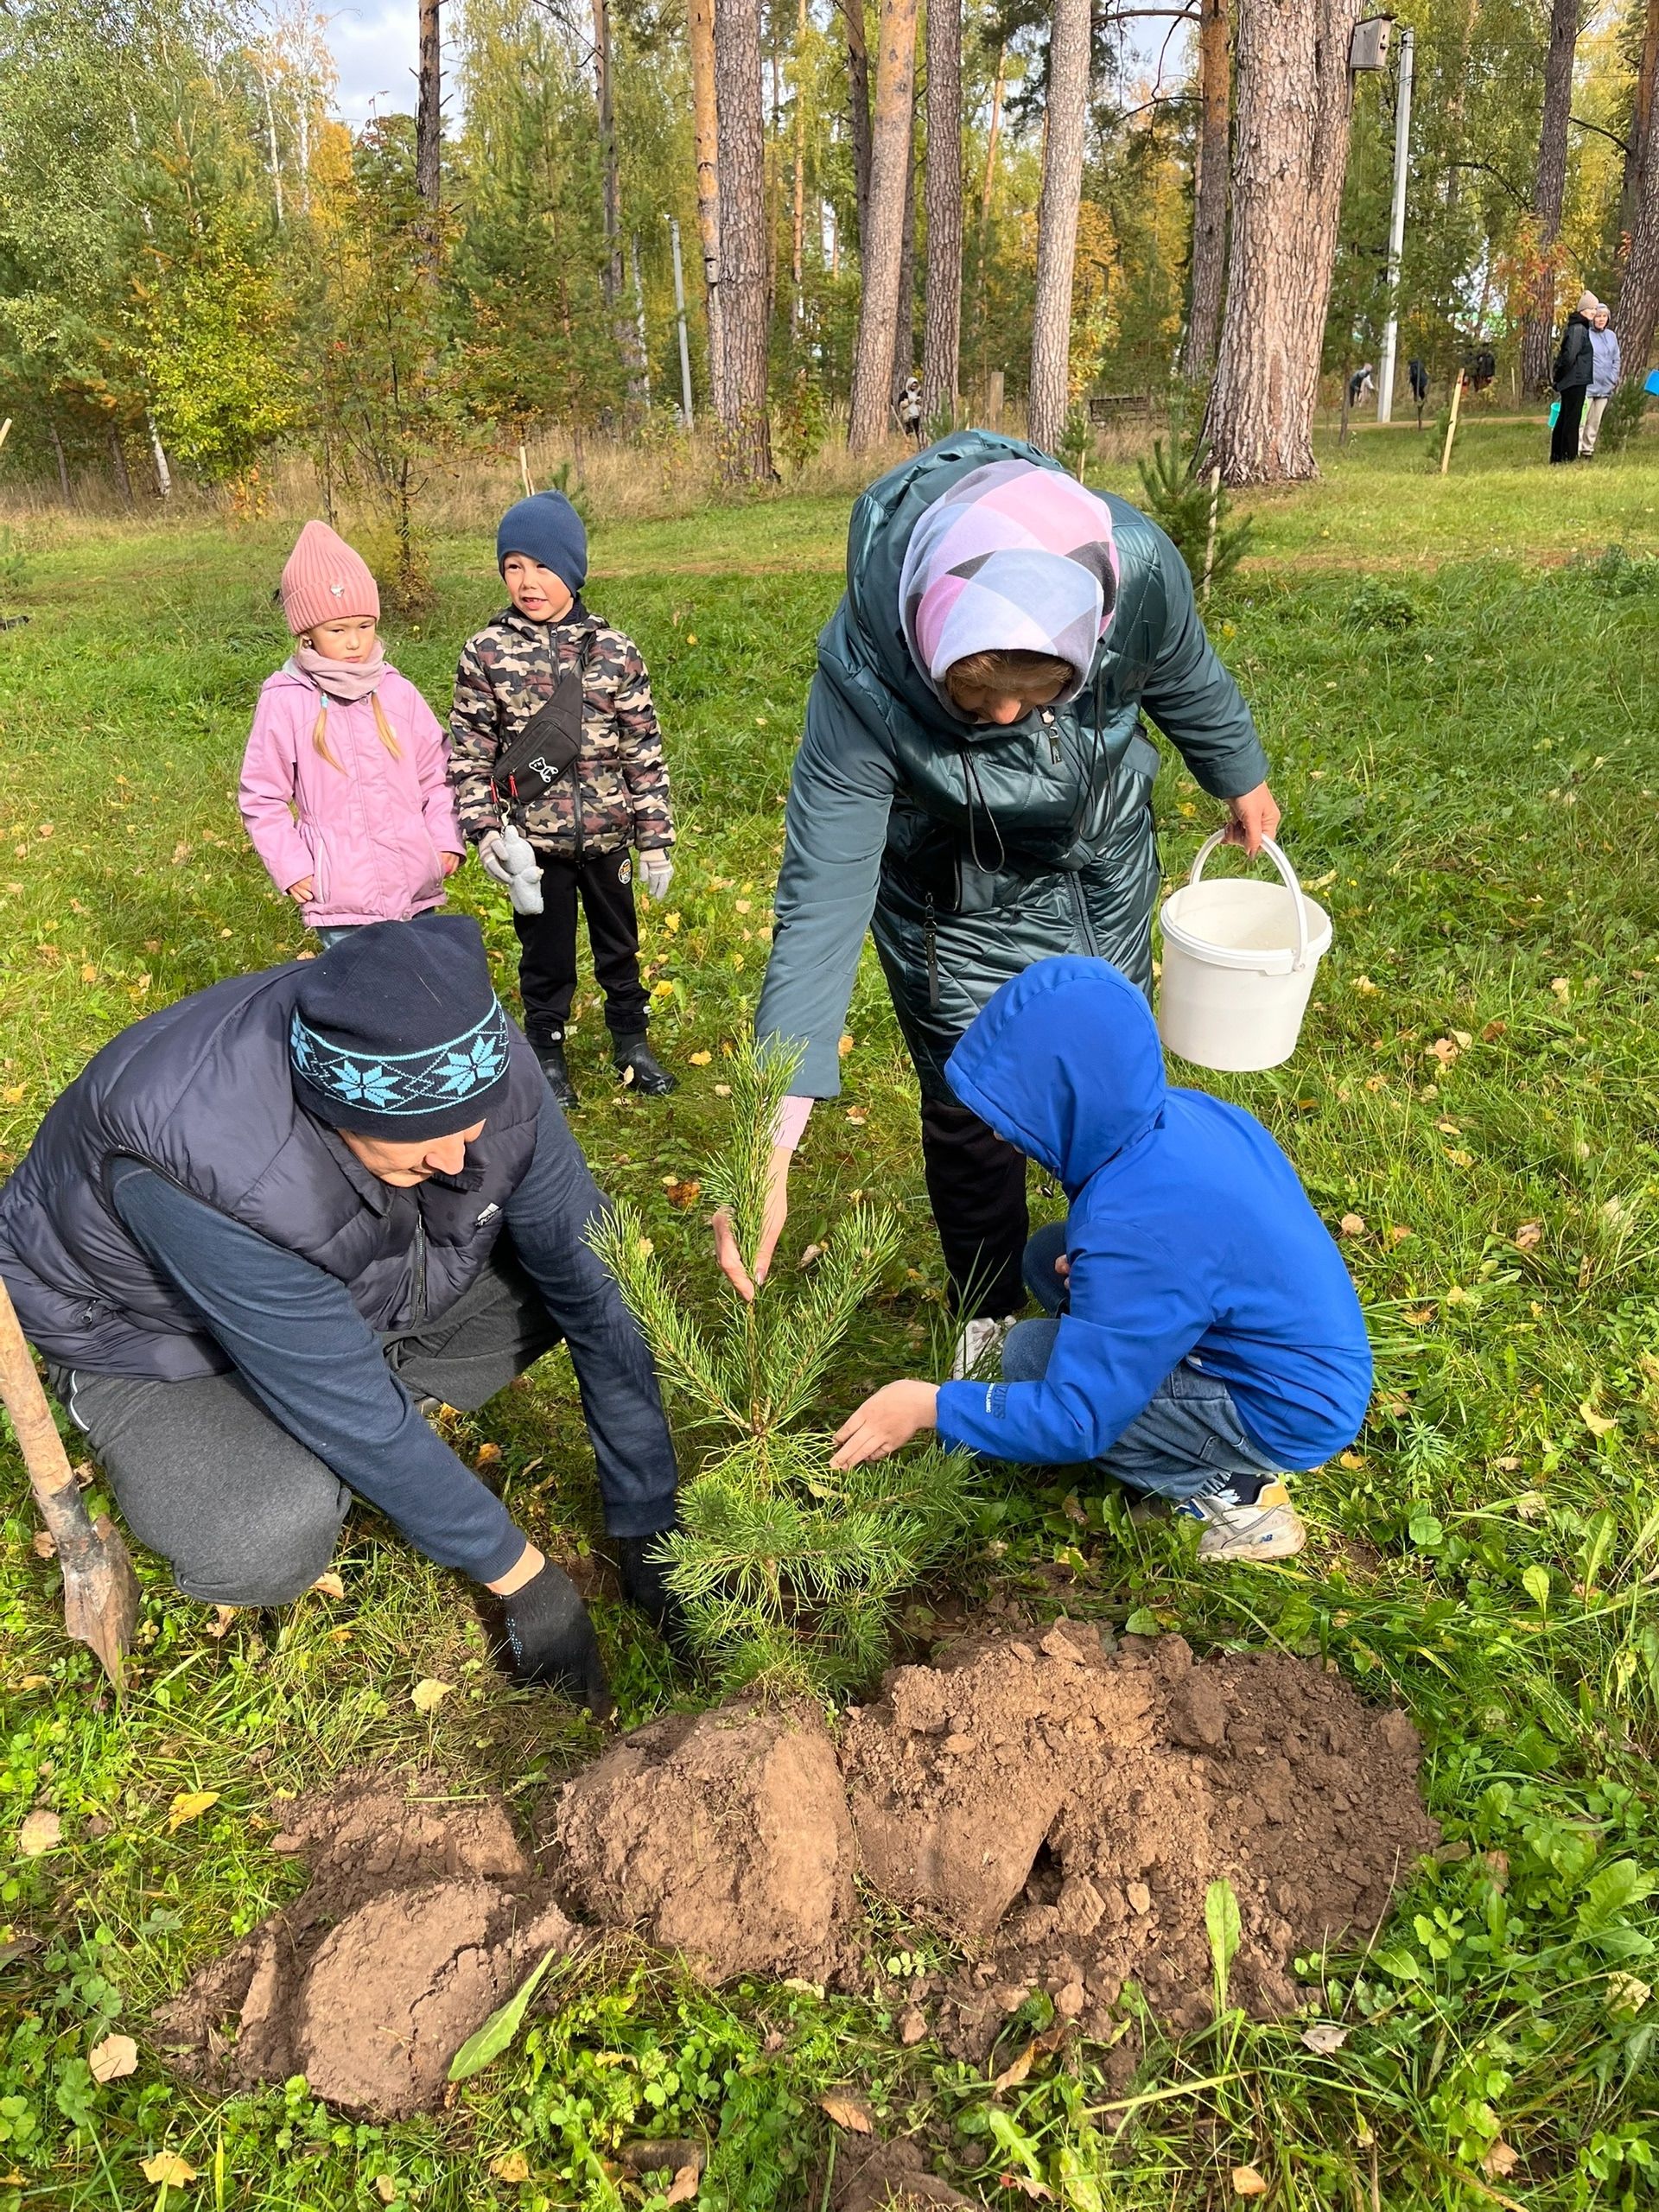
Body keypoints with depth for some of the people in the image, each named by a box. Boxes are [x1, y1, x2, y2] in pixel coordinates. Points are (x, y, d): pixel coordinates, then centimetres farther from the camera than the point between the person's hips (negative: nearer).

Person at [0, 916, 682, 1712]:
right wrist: (521, 1577, -24)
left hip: (359, 1290, 5)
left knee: (562, 1261, -15)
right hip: (148, 1329, -5)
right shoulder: (213, 1161, -42)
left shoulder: (485, 1070, -28)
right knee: (272, 1539, -32)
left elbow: (596, 1293, -20)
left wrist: (646, 1529, -16)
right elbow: (346, 1408, -34)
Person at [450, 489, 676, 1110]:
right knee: (545, 955, 13)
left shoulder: (614, 650, -3)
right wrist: (484, 831, -12)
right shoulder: (486, 652, -4)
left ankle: (631, 1043, 36)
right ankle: (548, 1055, 32)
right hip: (536, 841, -1)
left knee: (619, 945, 17)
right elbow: (469, 753, -2)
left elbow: (644, 752, -1)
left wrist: (656, 841, -3)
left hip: (608, 835, 1)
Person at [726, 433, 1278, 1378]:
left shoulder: (1138, 567, -32)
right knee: (970, 1113, 6)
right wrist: (770, 1147, -43)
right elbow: (821, 909, -37)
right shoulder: (864, 687, -38)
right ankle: (989, 1317, 35)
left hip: (1103, 873, 3)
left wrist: (1243, 777, 12)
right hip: (956, 905, -2)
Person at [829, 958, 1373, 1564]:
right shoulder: (1185, 1111, -8)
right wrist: (1092, 1263, -1)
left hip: (1295, 1416, -9)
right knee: (1049, 1257, 8)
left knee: (1031, 1356, -12)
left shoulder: (1134, 1234, -34)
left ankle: (1228, 1489, 0)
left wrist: (929, 1405, -17)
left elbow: (1074, 1423, -27)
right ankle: (1226, 1452, 12)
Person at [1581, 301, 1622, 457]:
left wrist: (1614, 379, 6)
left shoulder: (1611, 336, 12)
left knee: (1595, 422, 9)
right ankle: (1576, 452, -11)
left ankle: (1588, 451, 16)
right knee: (1581, 420, -11)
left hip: (1605, 386, 6)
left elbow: (1616, 360, 17)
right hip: (1587, 386, -6)